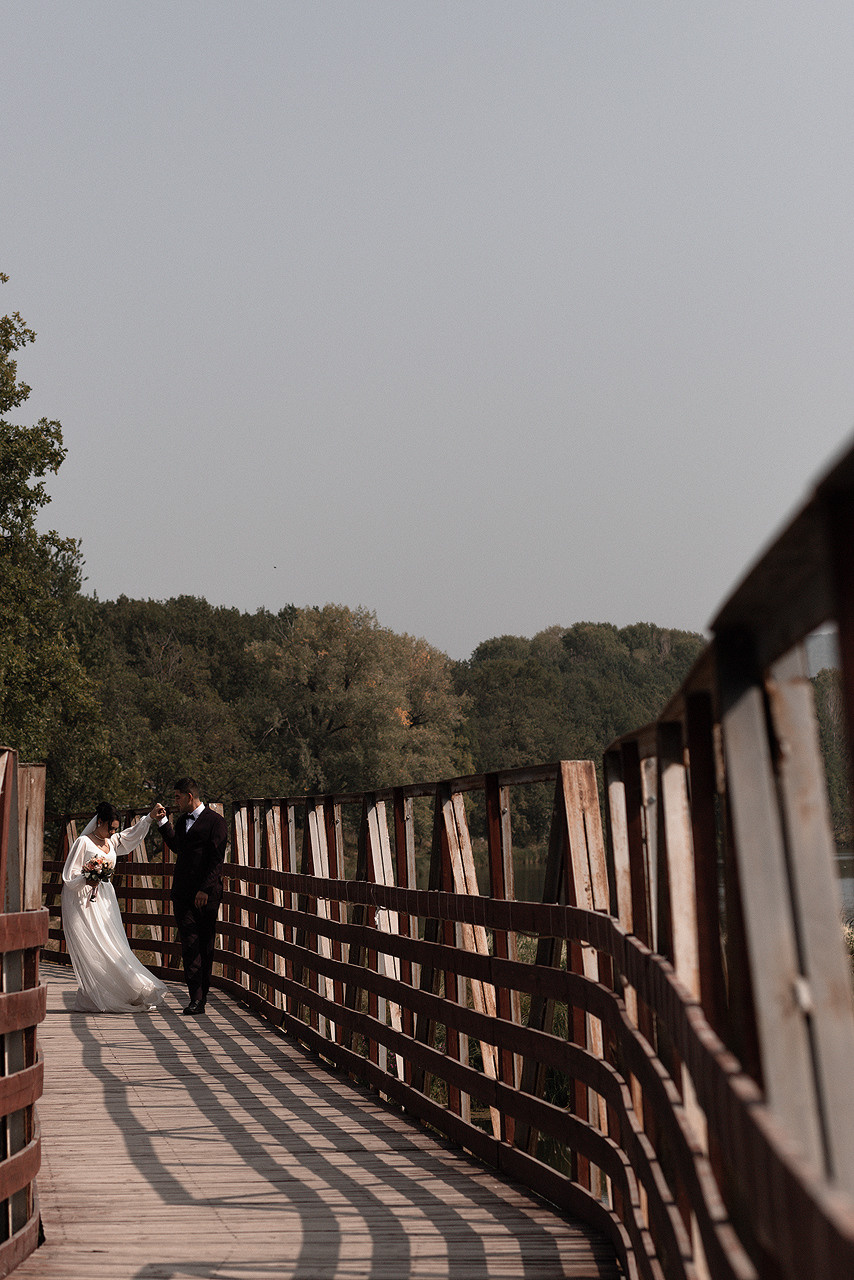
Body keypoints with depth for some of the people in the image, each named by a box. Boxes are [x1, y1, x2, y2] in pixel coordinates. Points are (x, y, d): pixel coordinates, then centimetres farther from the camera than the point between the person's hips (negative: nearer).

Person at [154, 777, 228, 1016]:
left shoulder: (215, 822, -5)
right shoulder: (182, 820, 17)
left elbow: (217, 860, -11)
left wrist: (205, 889, -18)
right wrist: (163, 822, 25)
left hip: (206, 894, -6)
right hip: (182, 893, 6)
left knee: (205, 944, 4)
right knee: (189, 943, -4)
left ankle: (201, 995, 13)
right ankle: (196, 998, -7)